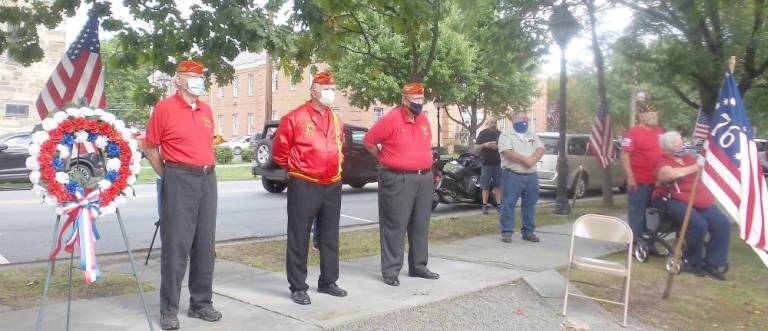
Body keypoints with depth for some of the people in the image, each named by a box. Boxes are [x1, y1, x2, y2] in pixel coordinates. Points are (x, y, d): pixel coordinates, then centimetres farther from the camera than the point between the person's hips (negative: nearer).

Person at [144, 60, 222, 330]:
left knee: (205, 245, 9)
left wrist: (207, 169, 14)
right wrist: (168, 176, 0)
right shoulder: (164, 108, -3)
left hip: (207, 179, 6)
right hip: (179, 180, -6)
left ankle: (201, 303, 20)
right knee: (176, 246, -3)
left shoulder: (206, 110, 14)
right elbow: (151, 149, 0)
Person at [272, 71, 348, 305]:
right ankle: (298, 287, 11)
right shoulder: (295, 118, -8)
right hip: (304, 187, -6)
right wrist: (294, 168, 6)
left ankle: (328, 281, 27)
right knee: (299, 239, 1)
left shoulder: (336, 120, 11)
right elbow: (280, 150, -2)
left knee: (330, 237, 14)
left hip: (333, 186, 6)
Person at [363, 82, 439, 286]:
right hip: (398, 180, -7)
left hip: (424, 179, 7)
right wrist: (385, 160, 3)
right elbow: (368, 141, -5)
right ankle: (390, 271, 6)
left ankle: (418, 266, 25)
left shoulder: (424, 120, 9)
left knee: (420, 225, 13)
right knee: (395, 227, -2)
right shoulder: (391, 119, -11)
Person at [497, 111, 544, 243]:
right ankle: (506, 232, 2)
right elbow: (507, 153, -15)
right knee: (508, 205, -4)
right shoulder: (506, 136, -1)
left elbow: (541, 149, 4)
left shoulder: (533, 136, 17)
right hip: (512, 175, -5)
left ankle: (528, 232, 18)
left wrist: (532, 160, -16)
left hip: (531, 176, 5)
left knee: (529, 205, 9)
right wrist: (525, 160, -17)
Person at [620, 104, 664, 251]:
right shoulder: (633, 132, -10)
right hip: (639, 181, -8)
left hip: (657, 181, 8)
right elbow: (624, 155, -15)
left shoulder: (660, 132, 13)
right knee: (637, 213, -2)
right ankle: (636, 244, 5)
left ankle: (649, 243, 24)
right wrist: (630, 177, -20)